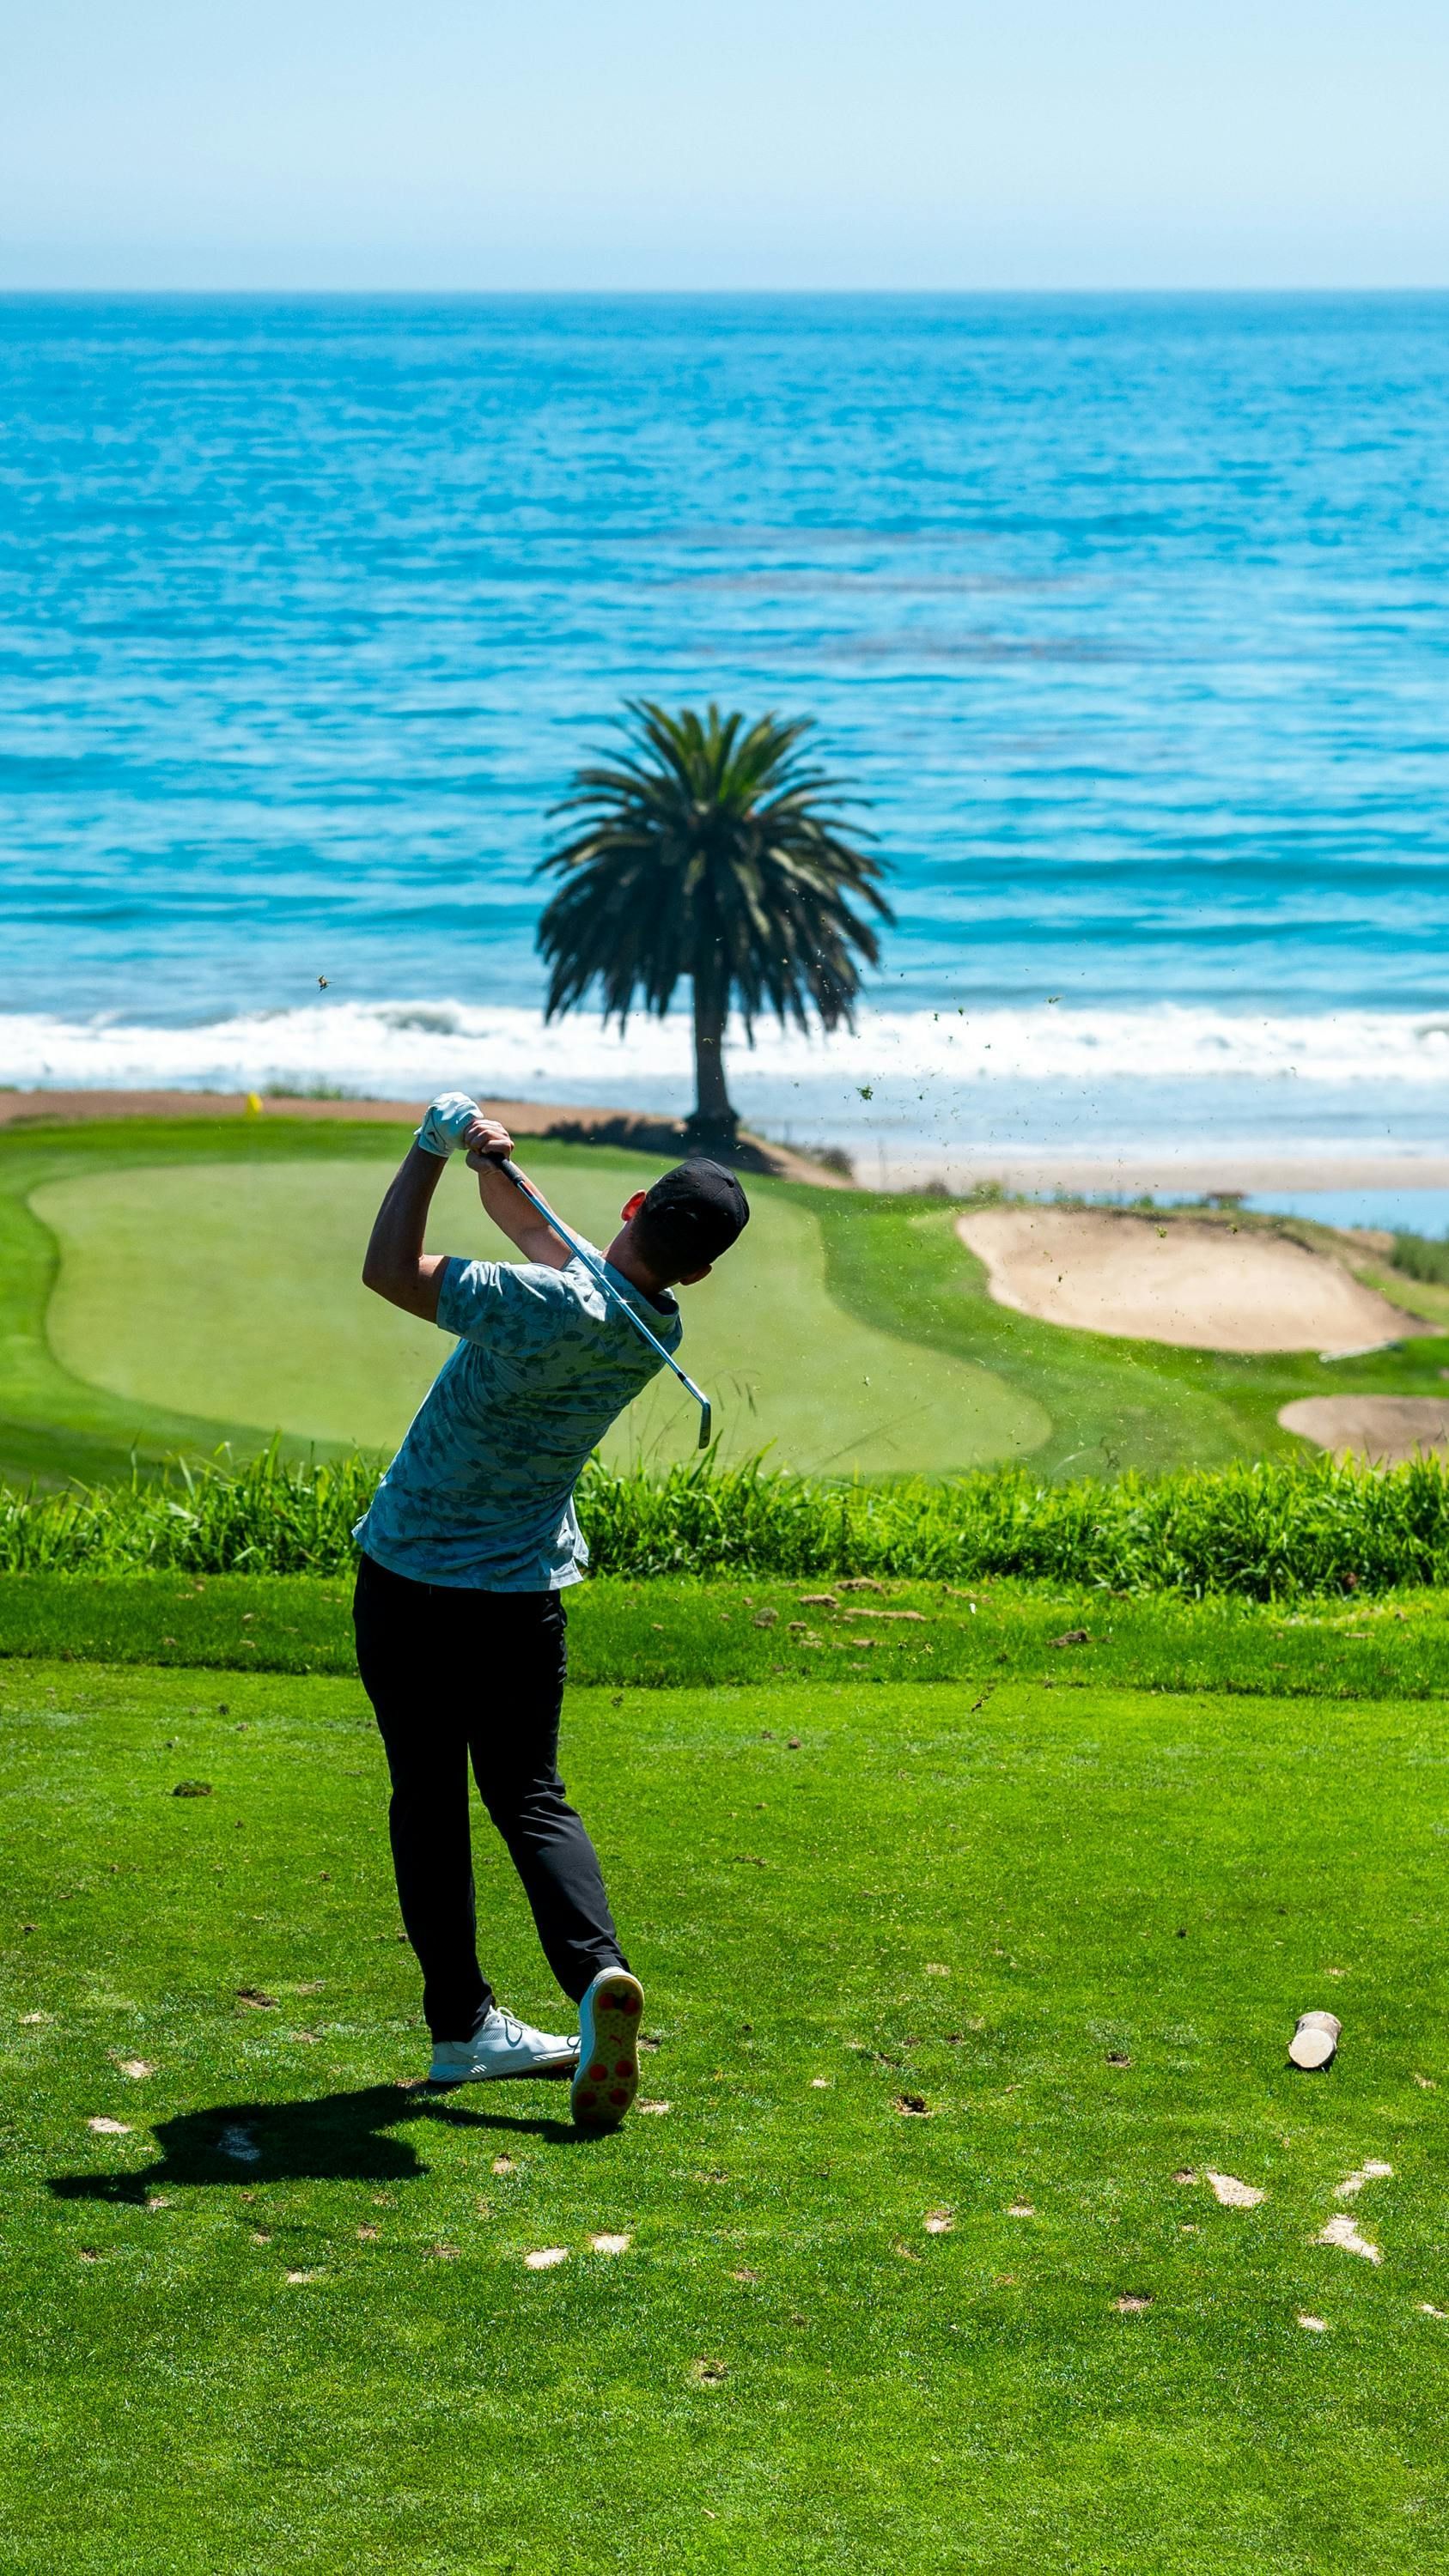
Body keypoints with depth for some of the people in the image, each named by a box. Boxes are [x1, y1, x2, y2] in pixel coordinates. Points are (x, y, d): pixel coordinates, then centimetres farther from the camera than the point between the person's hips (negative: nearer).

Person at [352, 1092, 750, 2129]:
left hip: (406, 1577, -4)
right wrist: (490, 1162, -7)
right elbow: (526, 1221, 10)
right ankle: (596, 1972, -17)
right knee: (531, 1796, 8)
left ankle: (462, 2023, 11)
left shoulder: (549, 1306, -26)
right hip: (522, 1592, 4)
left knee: (427, 1798, 9)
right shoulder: (656, 1333, -4)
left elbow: (389, 1271, -20)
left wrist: (437, 1148, -17)